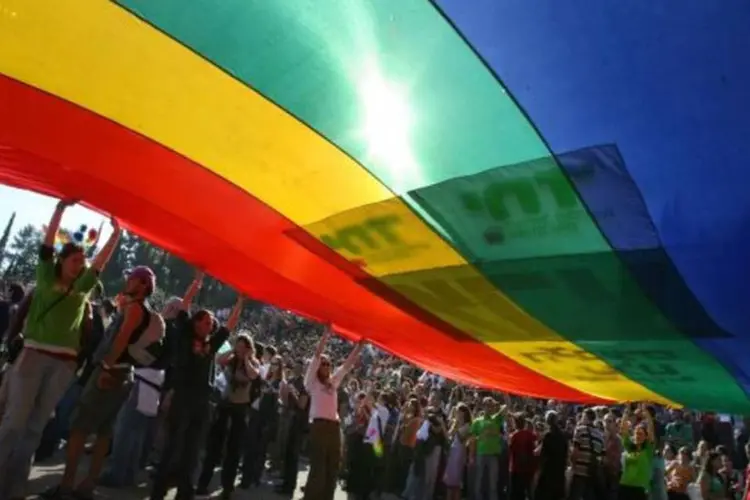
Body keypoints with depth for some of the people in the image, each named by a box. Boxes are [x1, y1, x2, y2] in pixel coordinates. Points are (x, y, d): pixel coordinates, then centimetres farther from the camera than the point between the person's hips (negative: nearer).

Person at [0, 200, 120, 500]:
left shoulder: (83, 288, 14)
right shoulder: (46, 279, 8)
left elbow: (101, 262, 12)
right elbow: (47, 245, 2)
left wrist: (116, 233, 9)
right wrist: (61, 208, -3)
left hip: (64, 363, 3)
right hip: (34, 355, -3)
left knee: (36, 425, 6)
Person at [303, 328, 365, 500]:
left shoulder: (334, 381, 19)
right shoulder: (312, 381, 4)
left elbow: (348, 364, 19)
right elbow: (316, 355, -4)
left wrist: (360, 345, 14)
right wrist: (326, 333, -7)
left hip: (334, 427, 6)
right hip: (319, 426, -6)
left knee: (332, 470, 8)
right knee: (318, 470, -7)